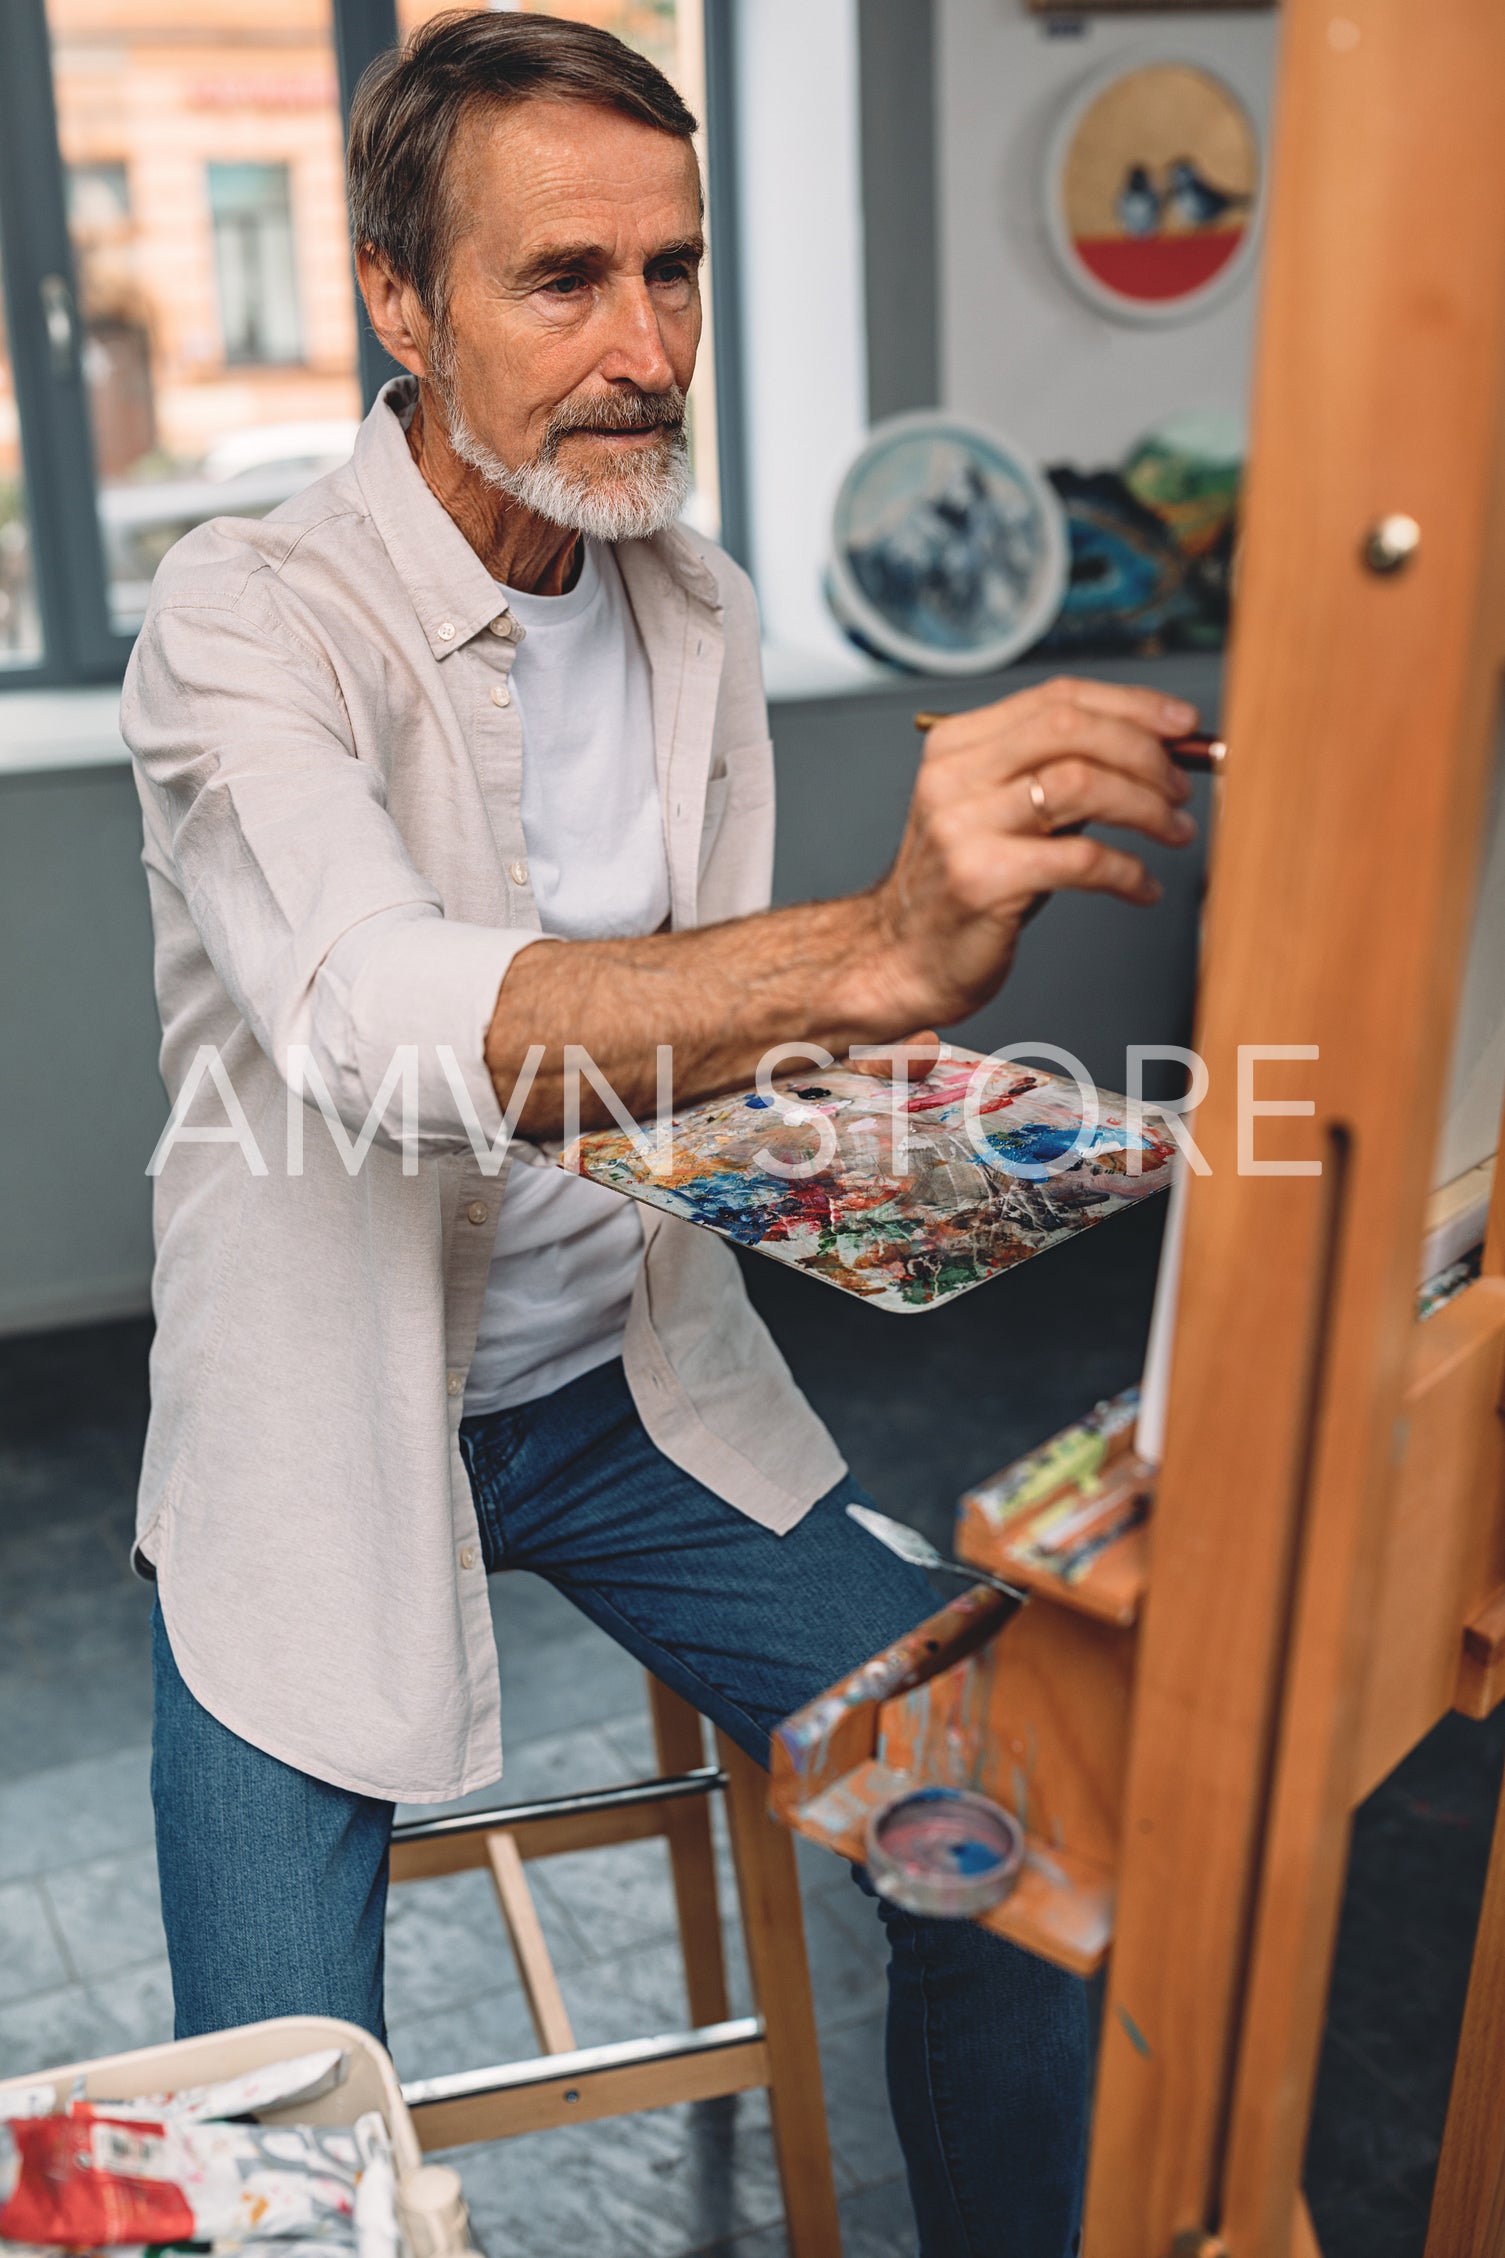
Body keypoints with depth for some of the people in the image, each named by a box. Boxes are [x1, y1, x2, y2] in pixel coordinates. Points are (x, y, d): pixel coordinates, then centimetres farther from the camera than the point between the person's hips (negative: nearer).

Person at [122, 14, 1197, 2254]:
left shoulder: (701, 609, 2)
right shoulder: (246, 620, -18)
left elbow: (710, 1019, 8)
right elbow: (391, 1028, -37)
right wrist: (883, 949, -51)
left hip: (640, 1383, 5)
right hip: (328, 1432, -4)